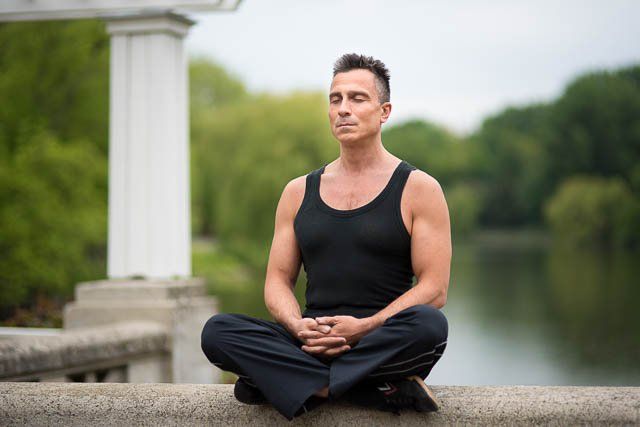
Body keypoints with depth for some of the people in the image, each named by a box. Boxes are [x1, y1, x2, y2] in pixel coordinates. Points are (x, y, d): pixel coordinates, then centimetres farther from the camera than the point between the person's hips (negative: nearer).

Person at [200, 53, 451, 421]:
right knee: (217, 331, -23)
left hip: (384, 342, -4)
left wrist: (363, 328, -17)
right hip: (311, 344, 4)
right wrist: (299, 327, -10)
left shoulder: (417, 188, 4)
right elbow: (278, 279, 14)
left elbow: (435, 289, -3)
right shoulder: (299, 192, 17)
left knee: (429, 324, -37)